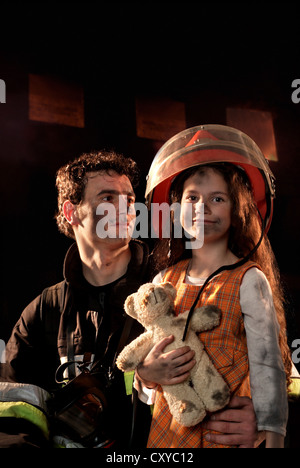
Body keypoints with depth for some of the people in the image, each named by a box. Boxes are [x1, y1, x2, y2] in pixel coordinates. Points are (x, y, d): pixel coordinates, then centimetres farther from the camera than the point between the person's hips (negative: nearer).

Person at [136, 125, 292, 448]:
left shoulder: (249, 282, -11)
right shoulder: (164, 280, 1)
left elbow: (267, 366, -12)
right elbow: (144, 352, 10)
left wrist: (272, 439, -16)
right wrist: (146, 373, -10)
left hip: (229, 433, -3)